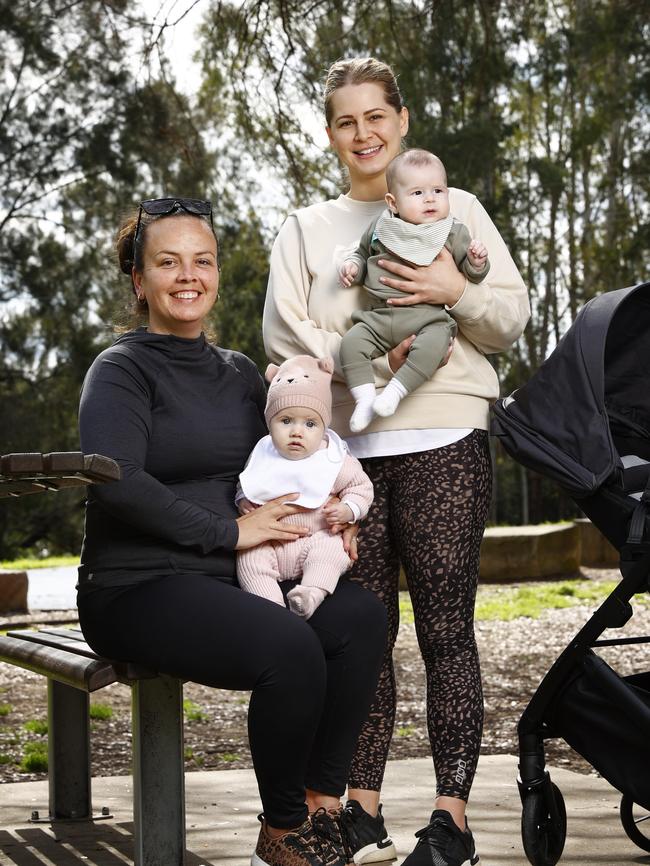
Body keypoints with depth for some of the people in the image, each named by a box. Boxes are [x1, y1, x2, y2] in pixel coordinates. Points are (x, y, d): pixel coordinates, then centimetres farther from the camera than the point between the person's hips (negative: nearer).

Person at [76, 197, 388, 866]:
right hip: (138, 588, -7)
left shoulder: (238, 373, 17)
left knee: (360, 613, -20)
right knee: (291, 649, -31)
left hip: (231, 583, 7)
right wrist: (230, 530, -19)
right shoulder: (122, 370, -4)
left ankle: (321, 809, -13)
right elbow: (115, 480, -21)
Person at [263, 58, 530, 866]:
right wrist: (371, 362, -11)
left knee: (446, 630, -5)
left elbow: (513, 317, 9)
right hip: (347, 449, 2)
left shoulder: (454, 209, 15)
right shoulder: (305, 229, 18)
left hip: (443, 444, -2)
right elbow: (283, 331, 3)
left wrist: (456, 292, -12)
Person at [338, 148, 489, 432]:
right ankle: (364, 396, -17)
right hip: (380, 316, 3)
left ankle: (395, 390, -27)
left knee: (432, 345, -34)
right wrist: (352, 264, 8)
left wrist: (476, 262, -12)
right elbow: (363, 252, 28)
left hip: (430, 316, -2)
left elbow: (471, 273, 10)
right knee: (351, 342, -20)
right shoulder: (380, 228, 11)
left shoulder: (454, 233, 7)